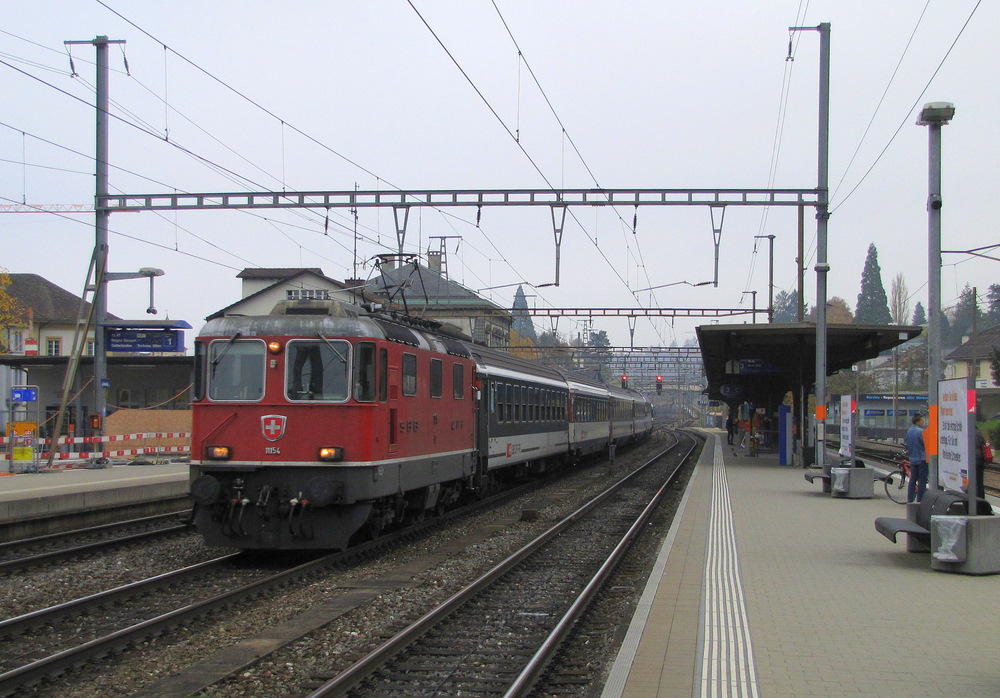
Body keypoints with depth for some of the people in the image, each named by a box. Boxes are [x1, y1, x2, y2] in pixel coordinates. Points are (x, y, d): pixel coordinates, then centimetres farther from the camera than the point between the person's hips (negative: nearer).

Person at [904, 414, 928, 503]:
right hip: (921, 459, -8)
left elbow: (905, 442, 18)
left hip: (912, 459, 8)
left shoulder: (909, 431, 9)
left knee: (912, 480, 11)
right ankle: (920, 501, -3)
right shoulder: (921, 431, -15)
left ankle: (910, 500, 11)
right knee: (922, 481, -3)